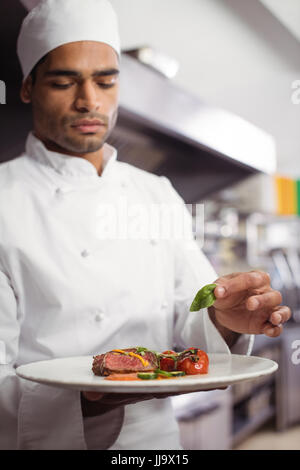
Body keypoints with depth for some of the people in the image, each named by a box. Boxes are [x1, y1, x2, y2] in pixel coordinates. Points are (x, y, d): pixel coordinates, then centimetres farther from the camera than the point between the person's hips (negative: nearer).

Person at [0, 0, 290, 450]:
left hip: (158, 436, 5)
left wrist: (222, 321, -19)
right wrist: (86, 400, -33)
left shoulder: (159, 194, 3)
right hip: (50, 441, -4)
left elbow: (188, 329, 2)